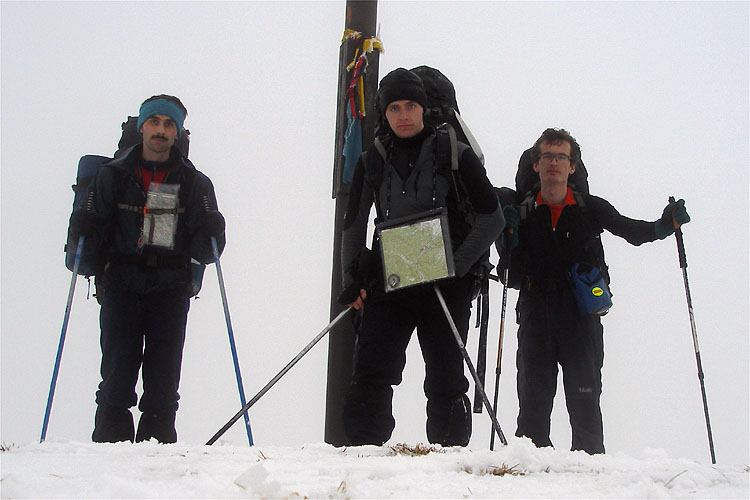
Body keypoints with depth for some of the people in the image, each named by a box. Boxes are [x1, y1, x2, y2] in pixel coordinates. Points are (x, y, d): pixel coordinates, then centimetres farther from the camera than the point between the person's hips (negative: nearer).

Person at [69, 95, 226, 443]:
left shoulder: (194, 183, 11)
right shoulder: (112, 176, 10)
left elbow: (204, 251, 8)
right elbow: (93, 237, 9)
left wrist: (211, 232, -12)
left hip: (170, 287, 1)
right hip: (120, 285, -1)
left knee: (163, 375, -3)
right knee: (117, 372, -7)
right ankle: (110, 443, 0)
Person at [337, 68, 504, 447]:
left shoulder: (455, 156, 2)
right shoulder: (372, 162, 11)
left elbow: (492, 219, 0)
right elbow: (354, 225, 17)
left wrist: (456, 266, -10)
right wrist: (352, 280, 5)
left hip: (446, 286, -2)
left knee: (445, 382, -1)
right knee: (370, 376, -7)